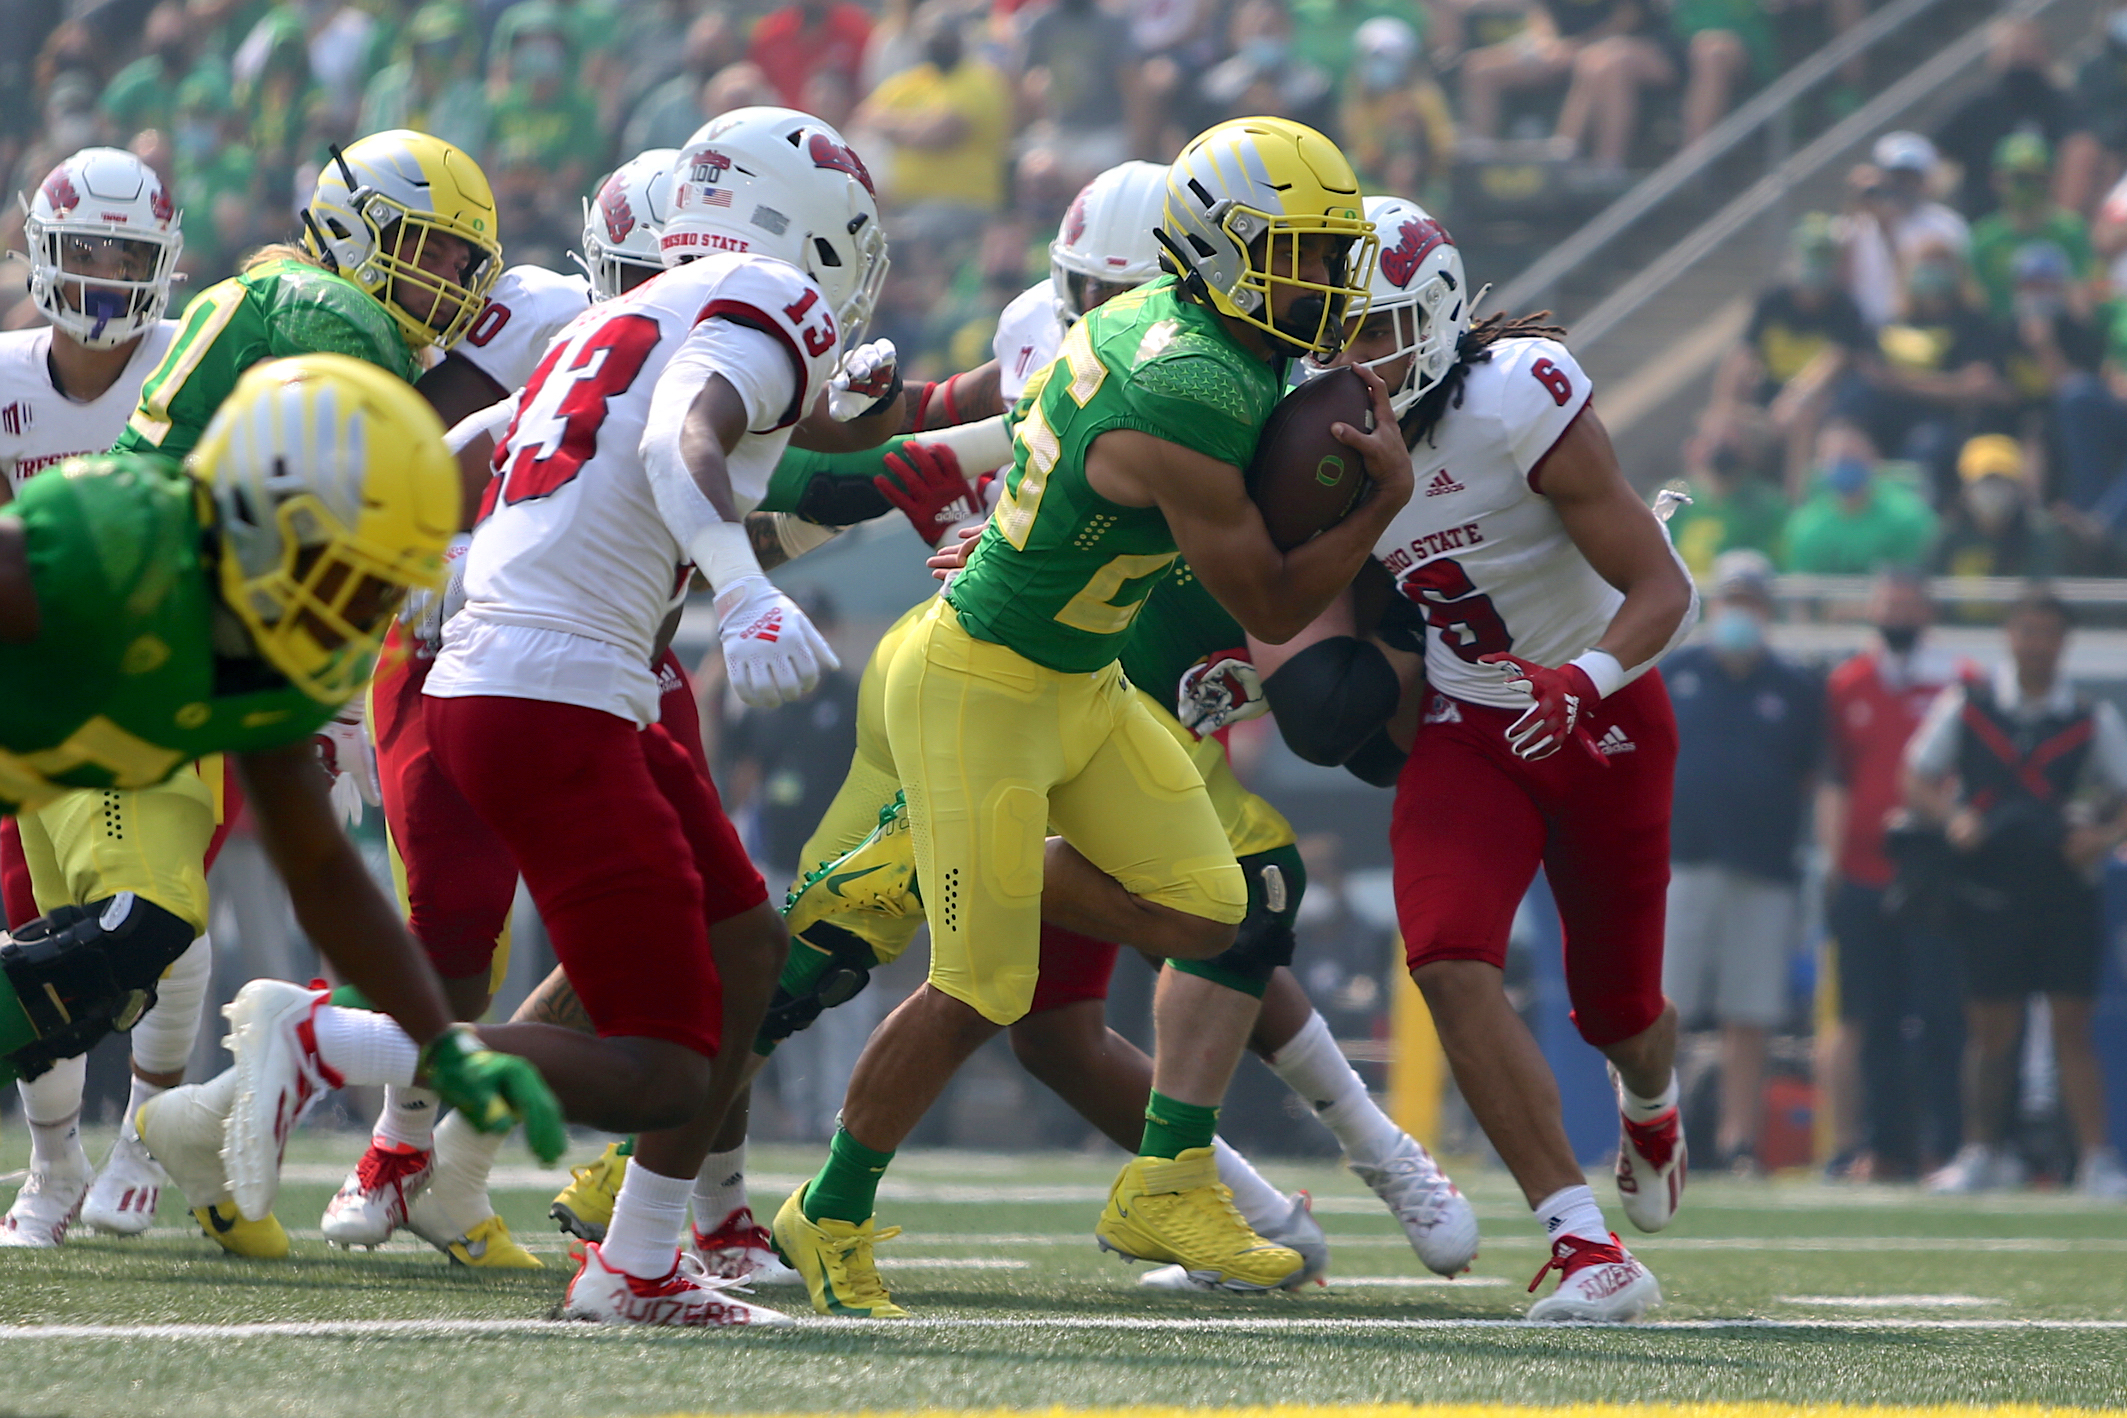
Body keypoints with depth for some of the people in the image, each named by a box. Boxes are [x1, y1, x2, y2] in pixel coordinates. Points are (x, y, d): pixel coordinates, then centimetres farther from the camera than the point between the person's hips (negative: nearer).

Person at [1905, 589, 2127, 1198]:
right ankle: (1982, 1154, 18)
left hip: (2064, 889, 0)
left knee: (2071, 1025, -4)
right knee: (1991, 1027, 4)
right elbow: (1918, 779, 9)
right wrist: (1951, 818, -11)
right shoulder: (1966, 704, 5)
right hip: (1987, 889, 0)